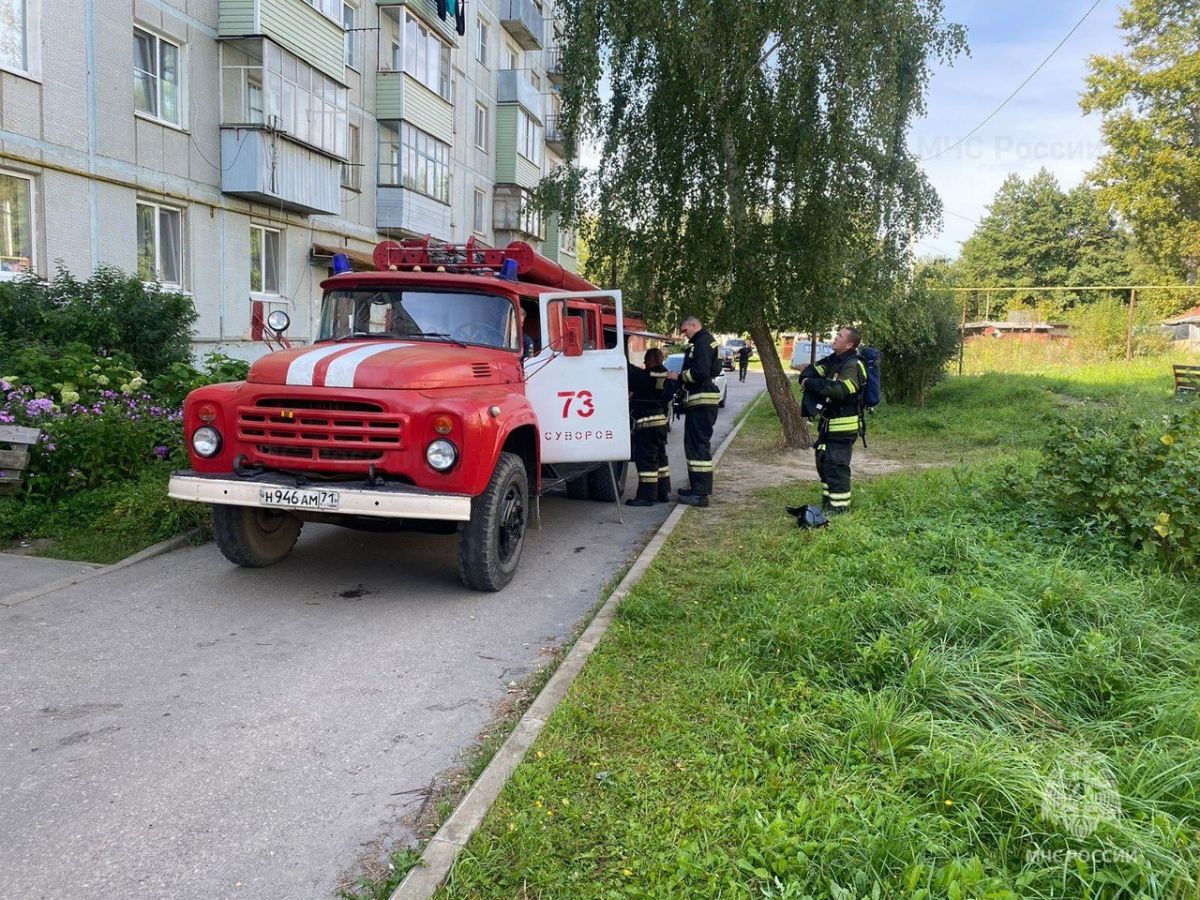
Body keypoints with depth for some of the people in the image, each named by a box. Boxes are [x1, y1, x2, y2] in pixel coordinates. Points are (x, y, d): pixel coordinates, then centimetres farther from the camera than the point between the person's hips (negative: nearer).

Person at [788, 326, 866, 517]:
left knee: (836, 466, -7)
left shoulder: (853, 366, -17)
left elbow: (840, 389, -31)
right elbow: (810, 372, 16)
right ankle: (828, 502, 28)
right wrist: (807, 378, -10)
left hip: (843, 427, -9)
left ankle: (839, 507, 1)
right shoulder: (833, 360, 12)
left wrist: (811, 383, -23)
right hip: (827, 423, 10)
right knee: (824, 463, 17)